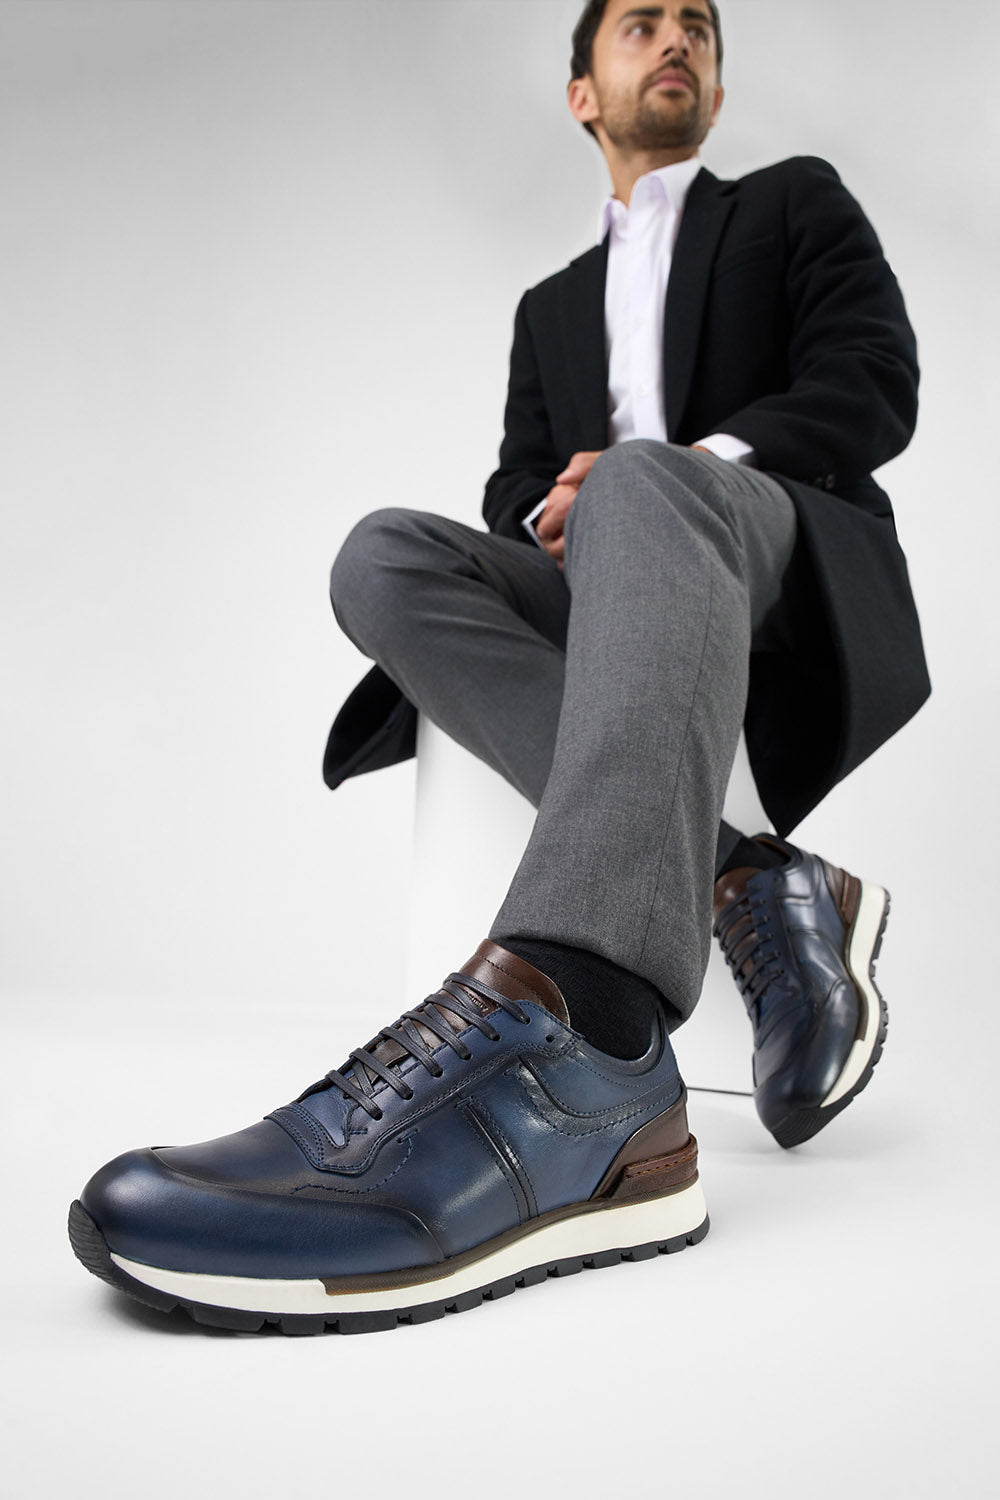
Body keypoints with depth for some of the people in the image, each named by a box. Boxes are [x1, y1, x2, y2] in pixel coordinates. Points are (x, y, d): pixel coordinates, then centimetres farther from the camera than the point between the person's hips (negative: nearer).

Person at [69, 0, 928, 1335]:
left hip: (789, 567, -3)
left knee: (643, 482, -39)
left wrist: (701, 461, -13)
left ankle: (562, 1039, -64)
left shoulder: (797, 202, 20)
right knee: (387, 556, -25)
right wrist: (551, 516, -5)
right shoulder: (554, 304, 31)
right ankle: (751, 891, -35)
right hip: (617, 609, 4)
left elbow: (873, 385, 3)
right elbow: (519, 489, 20)